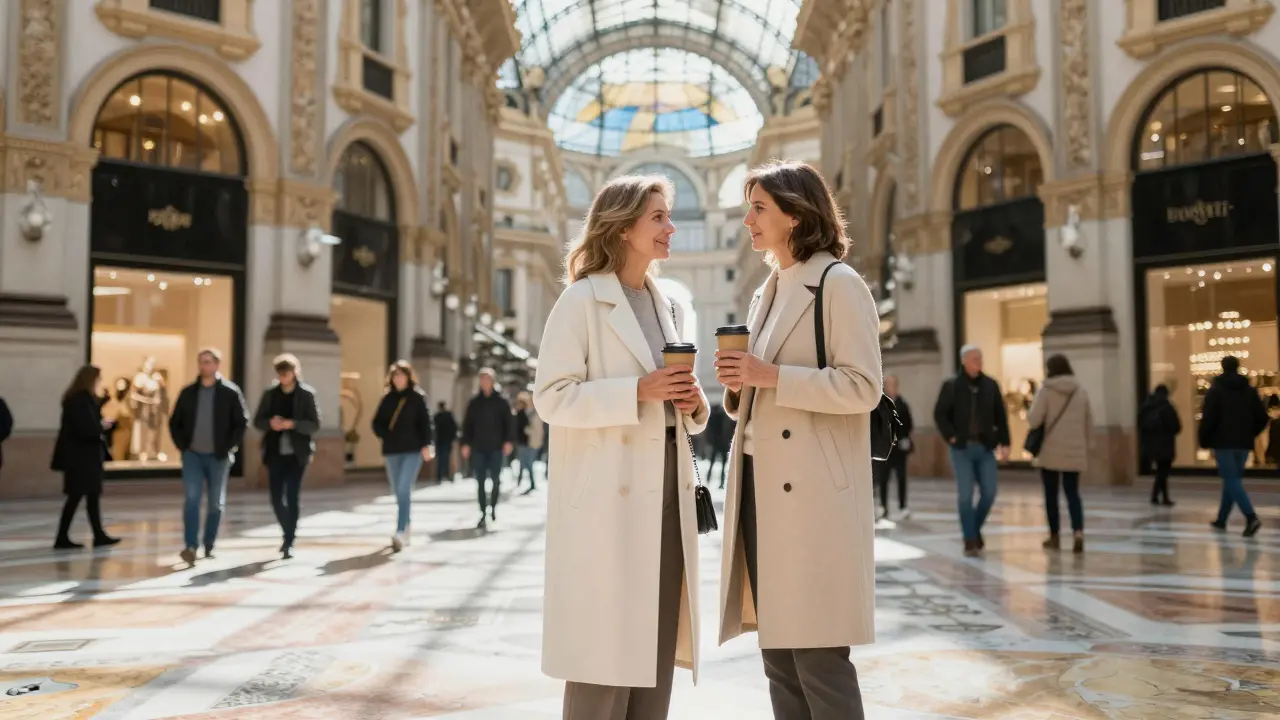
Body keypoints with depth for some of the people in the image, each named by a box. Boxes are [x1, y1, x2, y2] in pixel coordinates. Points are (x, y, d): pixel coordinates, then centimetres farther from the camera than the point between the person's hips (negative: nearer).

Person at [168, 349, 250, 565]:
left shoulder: (230, 392, -2)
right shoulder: (188, 392, 6)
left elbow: (242, 422, -2)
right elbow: (175, 422, 12)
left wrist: (228, 447, -8)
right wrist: (182, 445, 0)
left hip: (218, 457, -1)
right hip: (192, 455, 1)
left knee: (216, 504, 7)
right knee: (191, 499, -11)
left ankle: (209, 546, 21)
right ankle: (190, 547, -13)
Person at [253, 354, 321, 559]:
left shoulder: (306, 393, -3)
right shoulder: (270, 393, 5)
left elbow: (314, 424, -6)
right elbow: (258, 421, 7)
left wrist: (292, 424, -21)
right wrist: (270, 422, -15)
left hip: (297, 453, -3)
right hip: (275, 453, 3)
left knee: (292, 497, -4)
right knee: (276, 498, 4)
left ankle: (289, 541, 6)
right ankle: (289, 533, 27)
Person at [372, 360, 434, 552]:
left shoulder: (418, 397, -1)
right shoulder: (387, 398, 10)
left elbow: (426, 422, -6)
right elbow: (377, 423, 12)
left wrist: (426, 445, -14)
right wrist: (386, 436, -6)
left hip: (413, 450, -5)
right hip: (392, 451, 5)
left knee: (404, 491, -15)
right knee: (398, 492, 11)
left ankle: (400, 532, -18)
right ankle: (406, 529, 25)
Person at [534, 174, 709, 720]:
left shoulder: (666, 304, 16)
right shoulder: (582, 299, -5)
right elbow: (551, 396, -12)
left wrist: (692, 404, 1)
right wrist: (637, 390, -20)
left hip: (666, 488, 7)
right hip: (608, 493, -7)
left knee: (656, 638, 11)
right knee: (603, 641, -1)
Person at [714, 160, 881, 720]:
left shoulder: (839, 284, -5)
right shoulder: (766, 293, 19)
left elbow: (863, 388, -13)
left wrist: (773, 375, -18)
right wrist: (738, 384, 3)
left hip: (812, 490, -8)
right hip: (761, 483, 8)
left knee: (817, 653, -3)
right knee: (777, 650, 12)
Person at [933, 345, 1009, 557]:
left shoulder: (991, 385, 5)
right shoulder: (951, 386, -2)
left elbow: (1000, 416, 7)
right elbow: (940, 414, -1)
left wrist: (1004, 442, 0)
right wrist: (951, 437, -11)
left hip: (985, 448, 3)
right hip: (962, 448, -3)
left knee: (989, 493, 1)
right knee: (965, 495, -3)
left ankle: (976, 528, 26)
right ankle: (970, 540, 5)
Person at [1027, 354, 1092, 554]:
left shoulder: (1046, 390, -8)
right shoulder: (1081, 391, 7)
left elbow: (1034, 420, -13)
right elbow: (1089, 424, 10)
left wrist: (1031, 413, 8)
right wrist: (1085, 446, 21)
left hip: (1051, 451, -3)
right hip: (1075, 452, 3)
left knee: (1051, 494, 8)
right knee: (1073, 493, 7)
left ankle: (1054, 537, 16)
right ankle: (1078, 533, -12)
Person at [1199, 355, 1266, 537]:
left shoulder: (1215, 390, -5)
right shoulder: (1250, 390, 9)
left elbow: (1208, 419, -12)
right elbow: (1262, 418, 6)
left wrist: (1204, 441, -1)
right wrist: (1249, 434, 20)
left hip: (1223, 442, -5)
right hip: (1243, 444, 5)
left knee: (1232, 481, -7)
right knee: (1232, 479, 14)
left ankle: (1251, 517, -25)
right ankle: (1221, 520, 20)